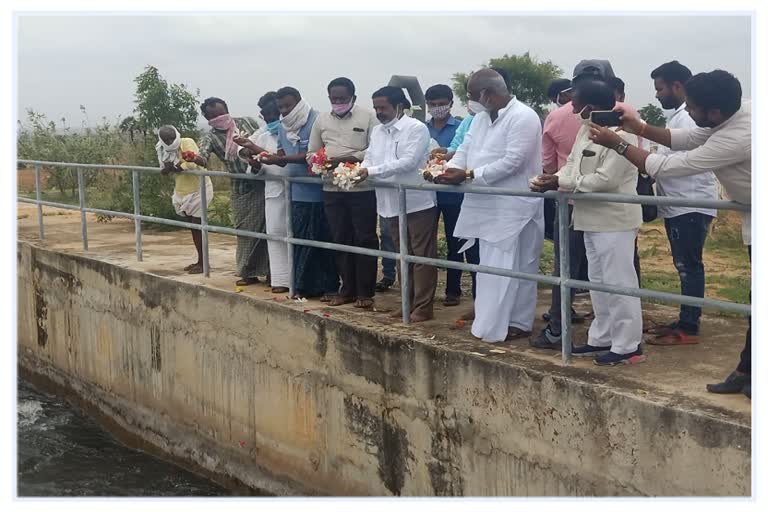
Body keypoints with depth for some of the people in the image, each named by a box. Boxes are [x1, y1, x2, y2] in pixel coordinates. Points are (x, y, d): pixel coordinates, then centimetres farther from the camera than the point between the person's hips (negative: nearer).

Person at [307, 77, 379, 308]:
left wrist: (349, 158, -19)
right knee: (340, 240, 10)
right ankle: (347, 289, 20)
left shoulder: (368, 117, -1)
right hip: (332, 189, 4)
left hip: (362, 188, -4)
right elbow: (311, 153, 14)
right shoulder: (321, 120, 12)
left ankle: (365, 292, 9)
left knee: (365, 239, 0)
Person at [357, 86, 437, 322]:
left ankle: (423, 306, 5)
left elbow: (408, 162, -19)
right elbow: (369, 159, 11)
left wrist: (372, 172, -21)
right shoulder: (376, 131, 13)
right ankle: (408, 303, 23)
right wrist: (358, 171, -12)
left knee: (422, 256, -1)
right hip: (392, 204, 7)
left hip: (417, 202, -7)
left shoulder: (416, 128, -10)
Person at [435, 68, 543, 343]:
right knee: (491, 267, 13)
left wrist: (468, 174, -24)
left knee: (514, 268, -3)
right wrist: (449, 169, -11)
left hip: (514, 207, -9)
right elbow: (466, 149, 10)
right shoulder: (482, 117, 13)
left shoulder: (523, 117, -15)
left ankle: (517, 323, 5)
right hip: (488, 205, 9)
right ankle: (493, 322, 22)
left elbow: (512, 161, -23)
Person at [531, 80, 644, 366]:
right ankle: (601, 339, 28)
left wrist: (561, 183, -22)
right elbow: (573, 163, 11)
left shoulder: (619, 135, -20)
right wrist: (554, 179, -9)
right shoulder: (587, 129, 10)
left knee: (618, 283, -4)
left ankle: (627, 346, 4)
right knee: (598, 282, 17)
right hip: (593, 220, 10)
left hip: (614, 221, -10)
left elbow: (605, 179, -26)